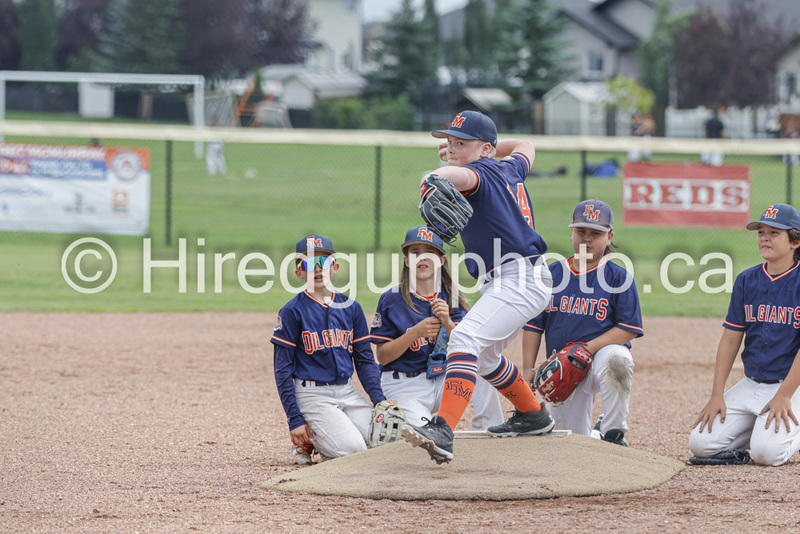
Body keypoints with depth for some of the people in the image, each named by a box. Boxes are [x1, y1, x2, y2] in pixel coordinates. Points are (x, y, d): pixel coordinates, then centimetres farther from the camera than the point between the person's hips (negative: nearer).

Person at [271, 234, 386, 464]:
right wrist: (295, 420, -12)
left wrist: (380, 402, -2)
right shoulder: (292, 311, -5)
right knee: (354, 449, -24)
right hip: (312, 394, -6)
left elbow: (365, 360, 12)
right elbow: (283, 370, -5)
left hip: (346, 392, 6)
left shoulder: (351, 307, 10)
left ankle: (321, 437, 11)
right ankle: (308, 440, 5)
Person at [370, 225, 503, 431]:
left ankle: (490, 432, -8)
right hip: (404, 388, -4)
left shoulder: (452, 299, 3)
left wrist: (447, 323, -24)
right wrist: (416, 332, -22)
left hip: (444, 383, 4)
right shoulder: (391, 300, -6)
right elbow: (382, 357, -9)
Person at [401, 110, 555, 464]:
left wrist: (435, 178, -61)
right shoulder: (509, 169, 15)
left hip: (519, 280, -12)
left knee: (465, 339, -30)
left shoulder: (483, 172, -12)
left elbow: (463, 176, -38)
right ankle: (533, 416, 45)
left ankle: (443, 432, -47)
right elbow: (525, 147, 40)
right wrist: (462, 149, 37)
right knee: (483, 356, 29)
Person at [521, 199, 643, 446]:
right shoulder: (552, 274, 6)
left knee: (617, 359, -41)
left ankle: (613, 435, -24)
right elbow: (533, 325, 10)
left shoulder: (618, 277, -4)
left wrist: (588, 348, -19)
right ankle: (596, 437, 35)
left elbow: (629, 329, -9)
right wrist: (528, 369, 0)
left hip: (602, 353, -3)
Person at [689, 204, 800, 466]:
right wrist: (717, 395, 1)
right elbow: (730, 340, 9)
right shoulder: (746, 280, 7)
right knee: (701, 443, -9)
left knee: (766, 452, -28)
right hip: (750, 385, 6)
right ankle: (763, 428, 14)